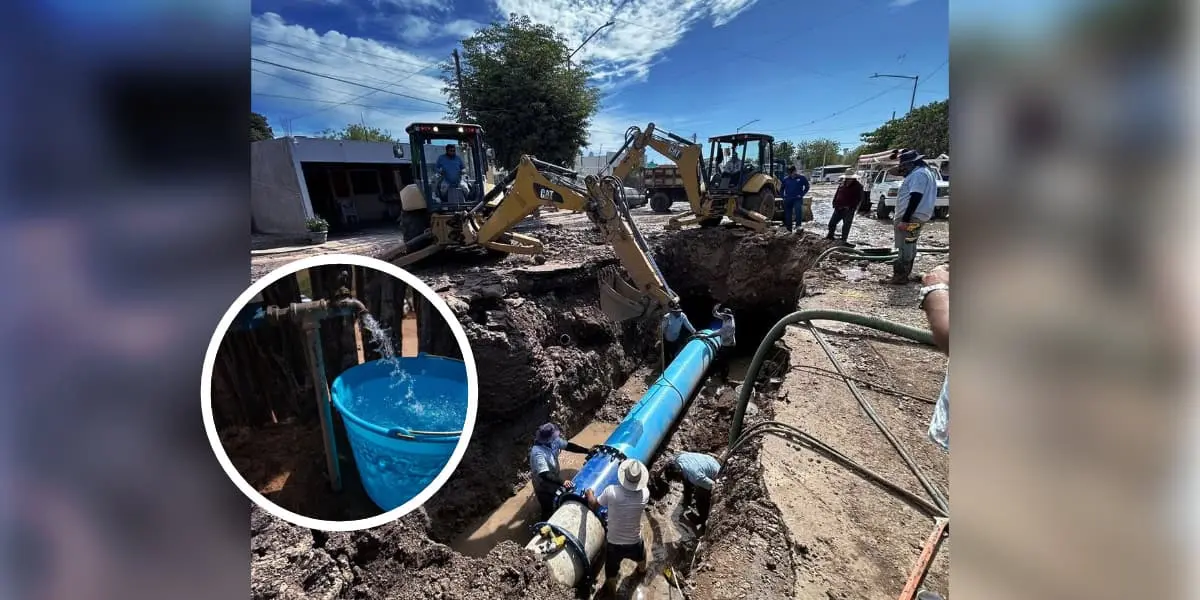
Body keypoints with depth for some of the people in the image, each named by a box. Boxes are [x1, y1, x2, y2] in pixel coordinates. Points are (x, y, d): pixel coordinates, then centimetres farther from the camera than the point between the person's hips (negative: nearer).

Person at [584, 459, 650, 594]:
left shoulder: (611, 491, -28)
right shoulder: (645, 493, -24)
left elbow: (593, 505, -10)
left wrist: (589, 493, 8)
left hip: (613, 543, -1)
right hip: (634, 542, 2)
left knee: (611, 571, 28)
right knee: (640, 556, 37)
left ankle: (610, 590, 54)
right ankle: (642, 570, 66)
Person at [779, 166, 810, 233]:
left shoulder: (801, 178, -2)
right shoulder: (785, 179, 5)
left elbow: (807, 187, 6)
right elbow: (782, 188, 18)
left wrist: (801, 194, -4)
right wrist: (783, 197, 8)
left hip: (797, 199, -3)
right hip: (787, 200, 3)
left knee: (798, 210, -29)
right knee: (787, 214, 6)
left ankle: (799, 226, -33)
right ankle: (788, 229, 16)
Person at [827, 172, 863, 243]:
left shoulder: (858, 186, -5)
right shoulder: (841, 184, 8)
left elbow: (859, 198, -8)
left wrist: (850, 206, -16)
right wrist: (835, 204, 4)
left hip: (848, 209, -5)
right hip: (839, 208, 5)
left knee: (846, 224, -3)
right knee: (832, 222, 8)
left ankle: (844, 239, 6)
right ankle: (830, 235, 27)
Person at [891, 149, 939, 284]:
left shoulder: (918, 174, -14)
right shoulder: (924, 172, 21)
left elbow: (915, 198, -23)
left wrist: (905, 220, -25)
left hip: (911, 218, -11)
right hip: (914, 217, 11)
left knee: (906, 248, -7)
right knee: (909, 247, 16)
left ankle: (901, 276, -3)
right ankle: (903, 274, 24)